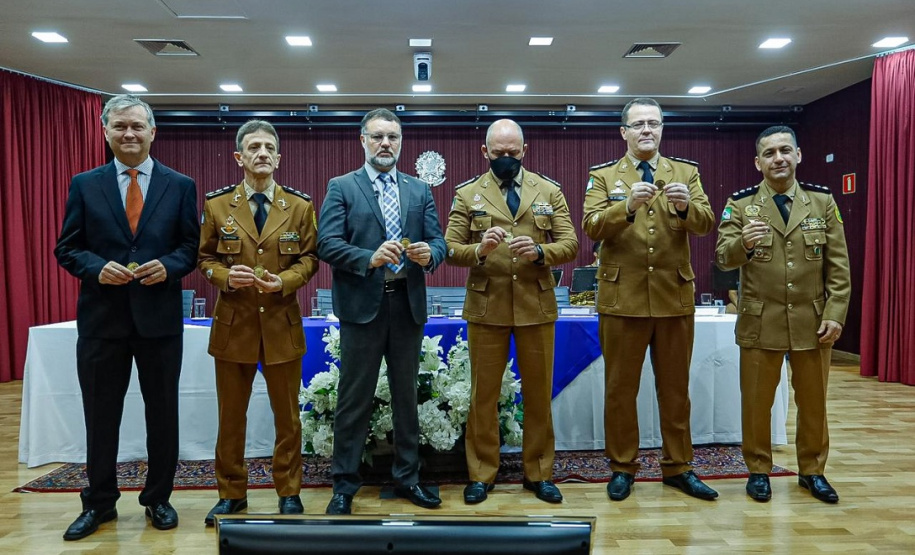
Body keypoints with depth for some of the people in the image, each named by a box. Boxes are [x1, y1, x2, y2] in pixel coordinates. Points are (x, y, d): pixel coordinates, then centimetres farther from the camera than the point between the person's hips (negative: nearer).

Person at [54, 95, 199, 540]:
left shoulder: (180, 185, 4)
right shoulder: (84, 185, 6)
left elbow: (192, 246, 3)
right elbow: (67, 248, 5)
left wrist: (168, 266, -16)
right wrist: (97, 268, -14)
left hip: (159, 316, 0)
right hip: (101, 317, 1)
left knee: (162, 413, 9)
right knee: (100, 415, 11)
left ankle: (158, 499, 26)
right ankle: (99, 503, 28)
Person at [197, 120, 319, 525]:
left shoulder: (300, 205, 2)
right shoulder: (217, 204, 3)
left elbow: (309, 258, 2)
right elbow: (205, 258, 7)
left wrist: (284, 281, -16)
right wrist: (225, 276, -14)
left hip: (282, 323, 0)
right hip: (233, 323, 1)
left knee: (287, 415, 9)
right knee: (231, 416, 11)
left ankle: (289, 492, 25)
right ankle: (231, 493, 27)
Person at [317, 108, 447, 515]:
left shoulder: (419, 190, 12)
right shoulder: (341, 187, 2)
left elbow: (438, 242, 6)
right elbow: (327, 244, -8)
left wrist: (429, 254, -17)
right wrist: (369, 258, -23)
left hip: (408, 305, 3)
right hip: (362, 305, -3)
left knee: (406, 396, 13)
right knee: (354, 399, 4)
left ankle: (407, 477, 27)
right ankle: (344, 484, 18)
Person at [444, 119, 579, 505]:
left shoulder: (549, 191, 7)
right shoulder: (467, 194, 4)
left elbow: (570, 245, 2)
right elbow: (451, 250, 0)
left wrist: (540, 251, -17)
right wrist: (479, 249, -20)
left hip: (536, 305, 1)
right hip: (486, 306, -1)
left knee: (538, 392, 9)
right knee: (483, 393, 6)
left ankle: (539, 473, 25)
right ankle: (481, 474, 21)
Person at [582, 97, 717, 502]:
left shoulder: (686, 172, 9)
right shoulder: (603, 176, 4)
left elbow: (705, 224, -4)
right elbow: (592, 228, -11)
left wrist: (686, 206, -25)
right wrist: (627, 206, -27)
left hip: (675, 297, 2)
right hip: (623, 298, -1)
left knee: (675, 387, 12)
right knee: (620, 388, 6)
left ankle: (678, 467, 26)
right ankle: (622, 467, 21)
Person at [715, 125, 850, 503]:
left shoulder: (823, 201, 4)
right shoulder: (741, 204, -1)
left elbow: (838, 265, 2)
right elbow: (723, 259, -8)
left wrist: (835, 314, -5)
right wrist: (742, 244, -29)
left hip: (812, 321, 2)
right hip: (760, 322, -1)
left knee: (813, 401, 13)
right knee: (756, 401, 8)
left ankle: (811, 470, 31)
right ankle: (758, 470, 24)